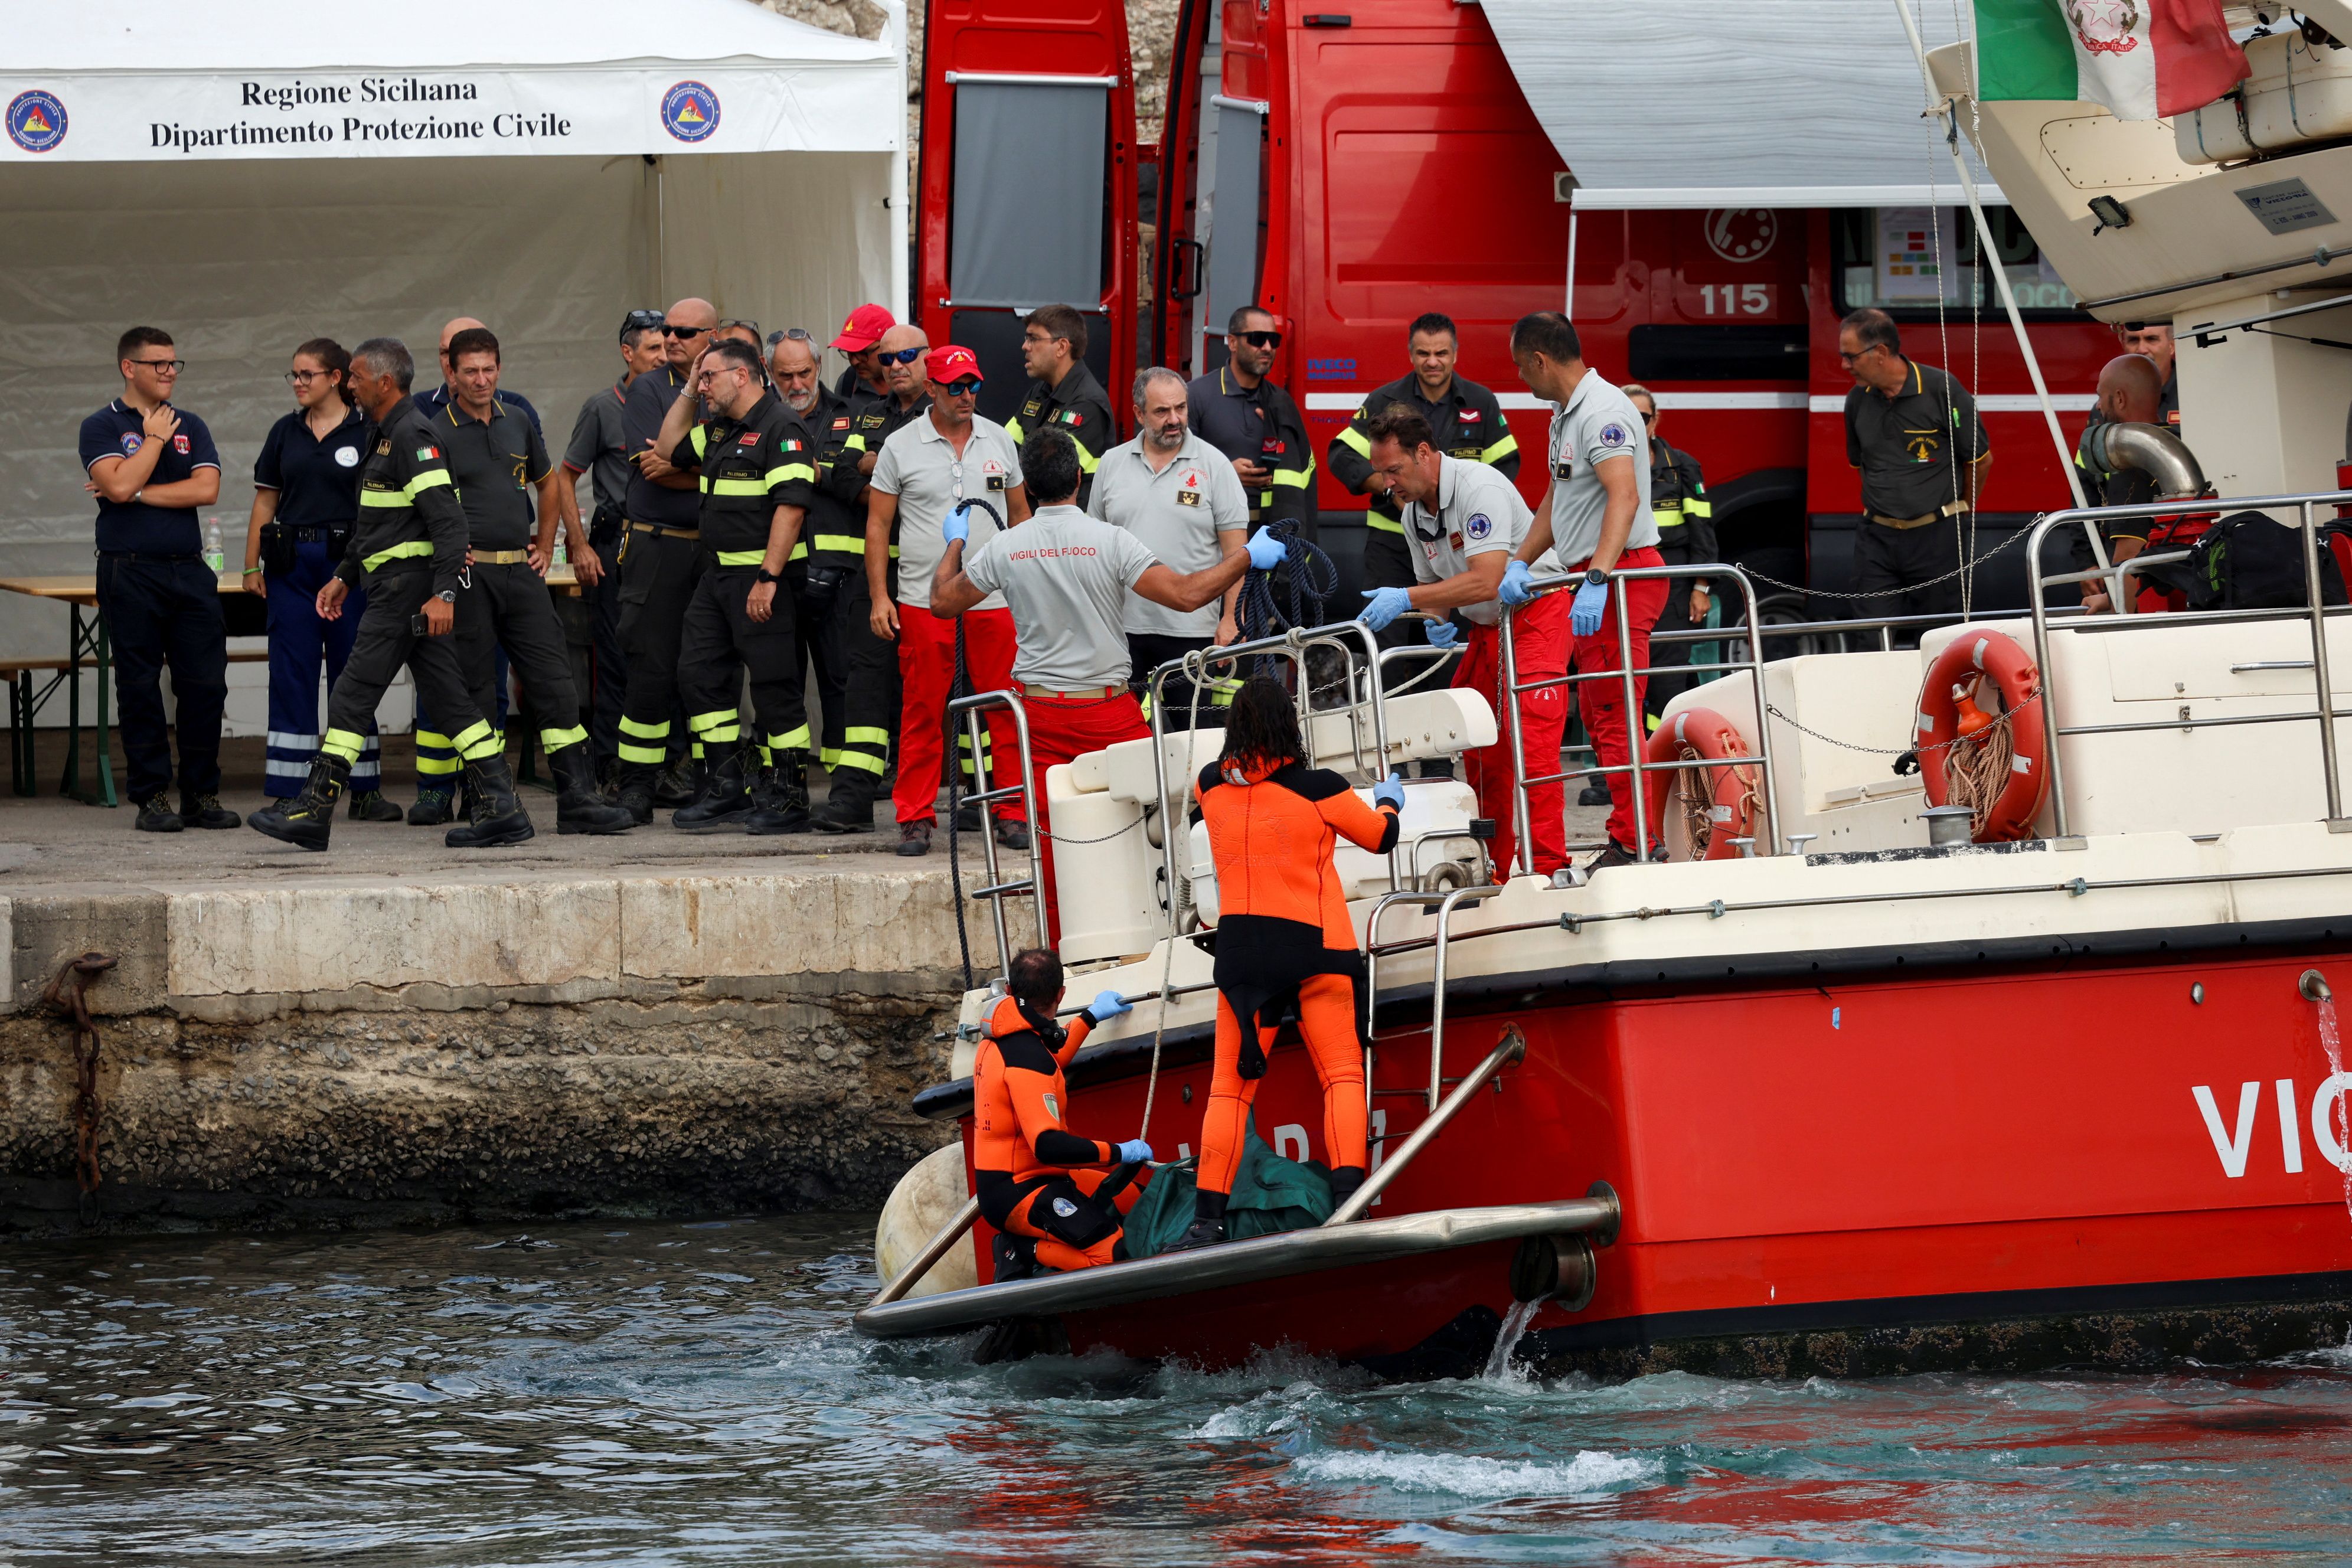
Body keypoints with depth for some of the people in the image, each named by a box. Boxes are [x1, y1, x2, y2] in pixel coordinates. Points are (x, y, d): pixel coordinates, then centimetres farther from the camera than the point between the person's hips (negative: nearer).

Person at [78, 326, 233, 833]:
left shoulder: (190, 427, 13)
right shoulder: (102, 427, 2)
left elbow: (207, 488, -2)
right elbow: (120, 485, -15)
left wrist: (139, 493, -7)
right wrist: (156, 438, -5)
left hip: (189, 571, 4)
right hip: (130, 573, -4)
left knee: (205, 686, 0)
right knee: (140, 690, -1)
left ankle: (202, 796, 8)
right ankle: (152, 798, 4)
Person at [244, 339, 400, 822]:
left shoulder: (367, 432, 0)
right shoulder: (285, 433, 9)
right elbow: (265, 501, 11)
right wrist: (252, 565, 4)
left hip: (348, 561, -3)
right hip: (292, 564, 3)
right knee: (292, 674, 1)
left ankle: (364, 791, 8)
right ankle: (289, 794, 3)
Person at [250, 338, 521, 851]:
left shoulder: (412, 436, -15)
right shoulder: (388, 436, 18)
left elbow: (448, 518, -22)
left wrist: (443, 593, -27)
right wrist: (344, 577, 28)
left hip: (404, 591, -10)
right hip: (397, 590, 10)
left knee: (353, 698, -7)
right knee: (449, 698, 7)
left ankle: (313, 812, -4)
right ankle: (500, 810, 4)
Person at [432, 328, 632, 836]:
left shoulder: (517, 423, 12)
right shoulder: (438, 433, -5)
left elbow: (547, 484, 26)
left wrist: (545, 545, 19)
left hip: (521, 570, 5)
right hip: (470, 574, -5)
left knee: (554, 683, 3)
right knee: (475, 691, -1)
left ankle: (577, 799, 7)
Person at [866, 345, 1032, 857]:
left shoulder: (999, 441, 10)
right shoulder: (901, 446, 2)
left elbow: (1019, 513, 17)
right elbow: (878, 522, 5)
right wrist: (878, 595, -1)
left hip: (994, 599, 2)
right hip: (923, 600, -2)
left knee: (1007, 709, 1)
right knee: (922, 712, 0)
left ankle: (1013, 814, 7)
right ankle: (915, 818, 7)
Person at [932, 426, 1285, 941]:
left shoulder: (1004, 547, -2)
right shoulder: (1110, 541, -12)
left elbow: (944, 602, 13)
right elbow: (1186, 593, -17)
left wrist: (955, 543, 30)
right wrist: (1248, 557, -4)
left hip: (1039, 711, 3)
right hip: (1108, 711, -3)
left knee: (1053, 842, 6)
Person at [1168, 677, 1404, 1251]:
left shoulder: (1213, 786, 1)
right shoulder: (1318, 789, -7)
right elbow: (1381, 837, 8)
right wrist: (1389, 800, 31)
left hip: (1240, 948, 2)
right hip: (1313, 946, -2)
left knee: (1230, 1087, 4)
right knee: (1342, 1074, 2)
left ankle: (1207, 1219, -3)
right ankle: (1348, 1199, -14)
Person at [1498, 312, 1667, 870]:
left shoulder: (1602, 412, -17)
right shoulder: (1565, 415, 17)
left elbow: (1624, 496, -30)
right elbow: (1555, 504, 22)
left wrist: (1597, 578, -39)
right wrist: (1519, 564, 9)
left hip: (1623, 572, -11)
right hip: (1591, 575, 11)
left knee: (1613, 714, -10)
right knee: (1596, 713, 15)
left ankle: (1631, 842, -8)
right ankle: (1640, 833, 20)